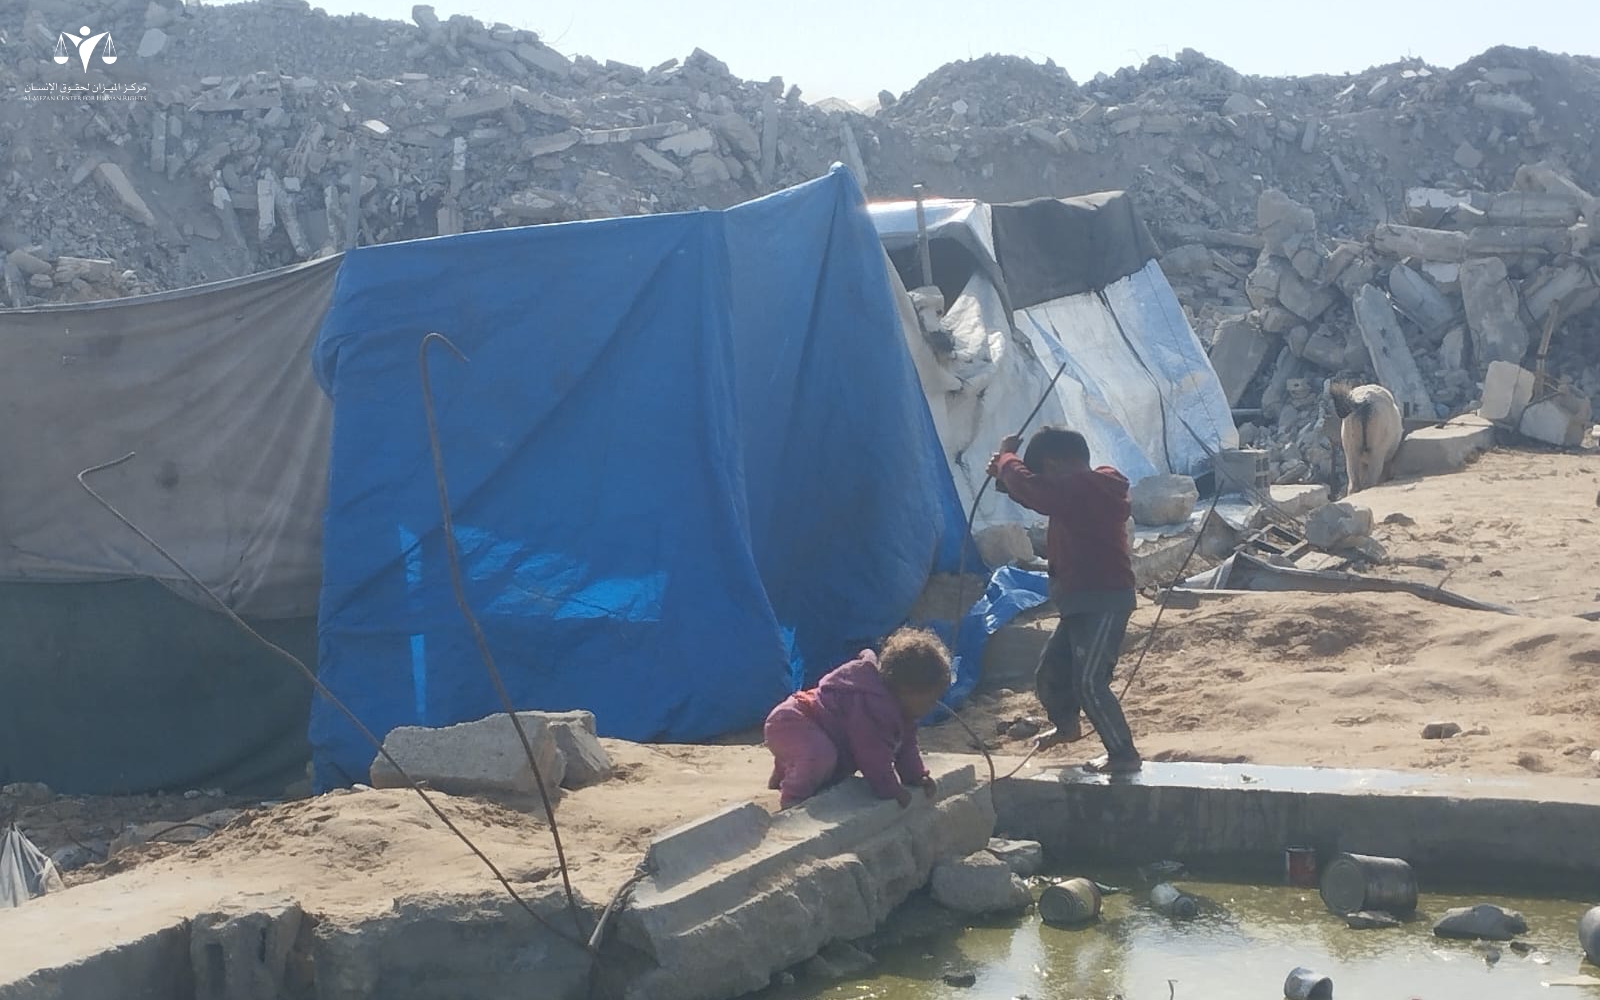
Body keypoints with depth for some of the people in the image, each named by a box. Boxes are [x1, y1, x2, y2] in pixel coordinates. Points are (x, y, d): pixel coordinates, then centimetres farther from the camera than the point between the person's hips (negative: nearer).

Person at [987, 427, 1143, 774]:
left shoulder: (1083, 489, -20)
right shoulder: (1084, 488, 12)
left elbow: (1029, 488, -21)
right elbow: (1044, 492, 24)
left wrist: (1006, 458, -2)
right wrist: (1006, 471, 7)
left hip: (1104, 602, -11)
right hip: (1083, 602, 11)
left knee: (1088, 682, -14)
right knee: (1049, 674, 21)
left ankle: (1124, 754, -9)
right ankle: (1067, 725, 45)